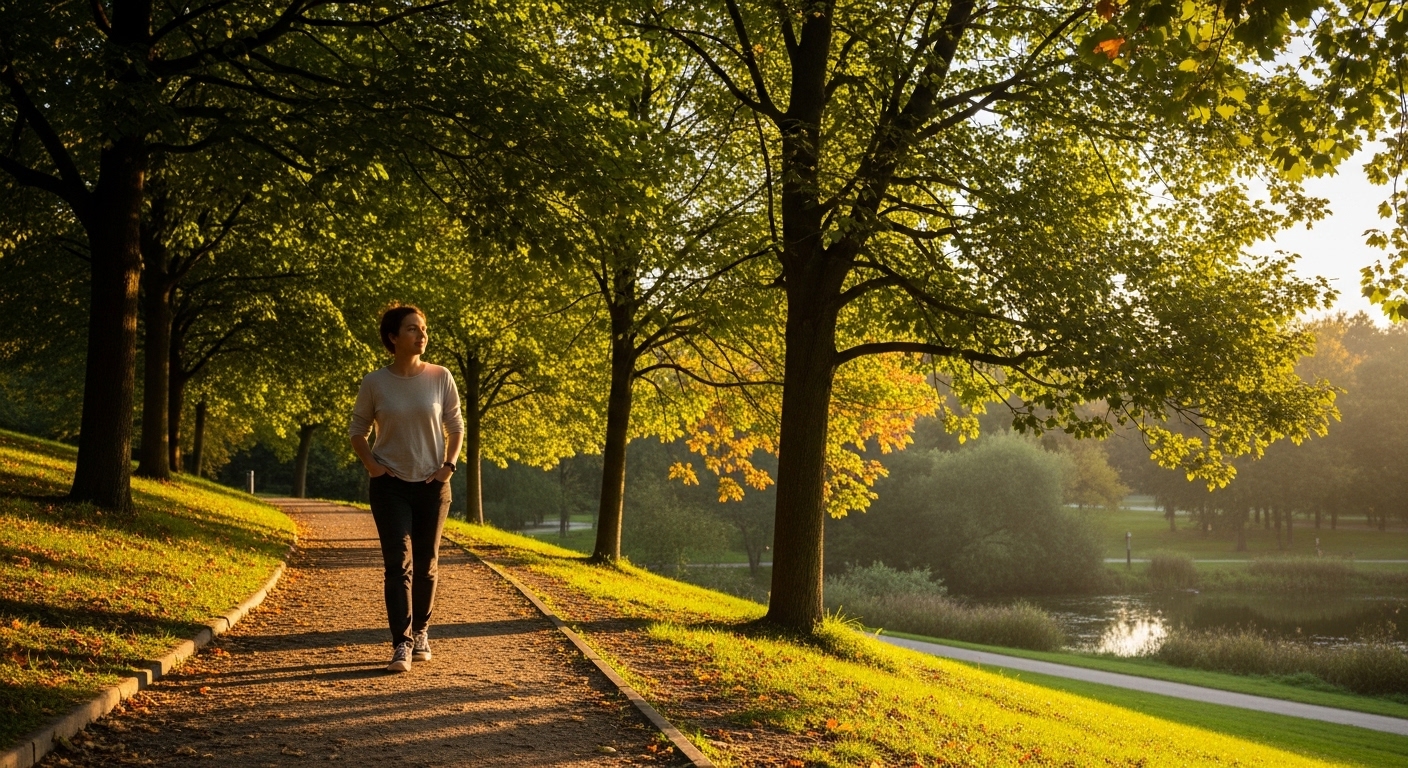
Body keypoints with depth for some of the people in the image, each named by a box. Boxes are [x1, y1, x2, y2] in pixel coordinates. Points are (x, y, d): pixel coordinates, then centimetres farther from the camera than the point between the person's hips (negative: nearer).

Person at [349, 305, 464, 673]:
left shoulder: (440, 378, -3)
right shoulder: (374, 383, -5)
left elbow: (456, 427, 7)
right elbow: (358, 431, 8)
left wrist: (448, 466, -5)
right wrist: (371, 464, -7)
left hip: (432, 485, 1)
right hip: (391, 485, -1)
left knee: (426, 565, 10)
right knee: (398, 564, -9)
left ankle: (421, 634, 27)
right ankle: (402, 644, -8)